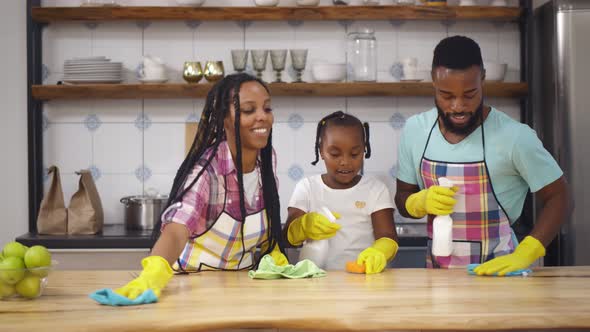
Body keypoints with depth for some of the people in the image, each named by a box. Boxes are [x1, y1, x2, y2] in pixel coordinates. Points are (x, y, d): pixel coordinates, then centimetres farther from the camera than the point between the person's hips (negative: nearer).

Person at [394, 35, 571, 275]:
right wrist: (421, 201, -11)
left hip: (495, 270, -3)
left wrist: (523, 256, -14)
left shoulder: (515, 136, -10)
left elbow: (557, 198, -2)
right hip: (437, 271, 4)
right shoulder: (415, 130, 1)